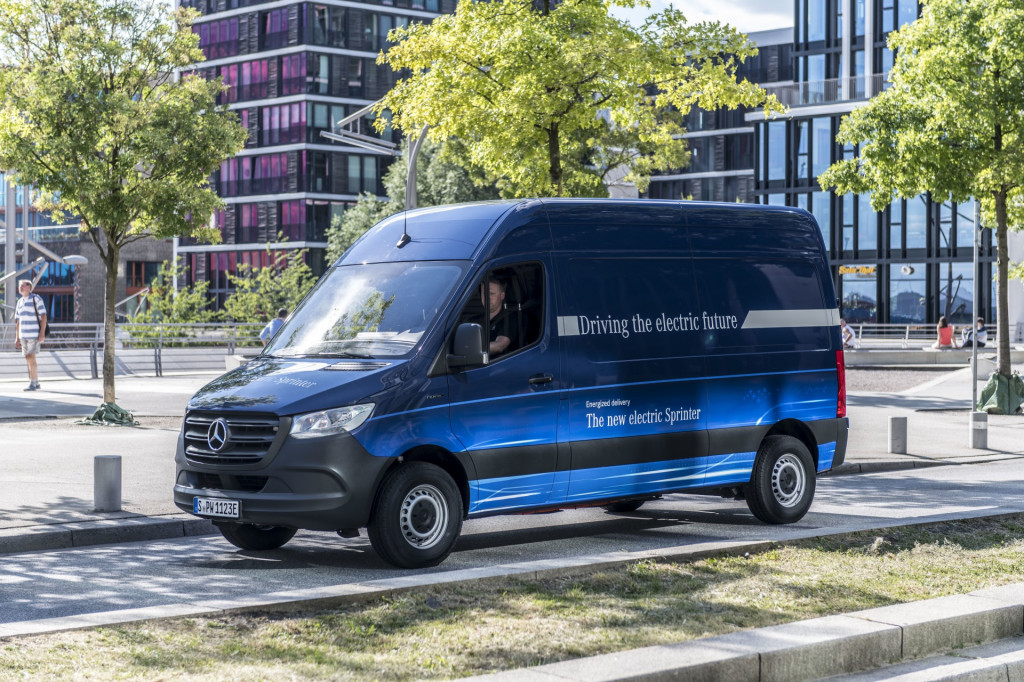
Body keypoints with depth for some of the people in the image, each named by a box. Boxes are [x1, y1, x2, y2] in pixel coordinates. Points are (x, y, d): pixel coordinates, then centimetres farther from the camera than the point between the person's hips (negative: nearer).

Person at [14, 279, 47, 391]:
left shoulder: (36, 298, -6)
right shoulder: (20, 302, 15)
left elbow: (43, 316, -10)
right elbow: (18, 321, 17)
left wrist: (42, 333, -18)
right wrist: (17, 338, 13)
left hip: (34, 334, -7)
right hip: (23, 335, 7)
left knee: (31, 358, -13)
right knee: (29, 359, 8)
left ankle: (32, 384, -13)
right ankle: (36, 382, 16)